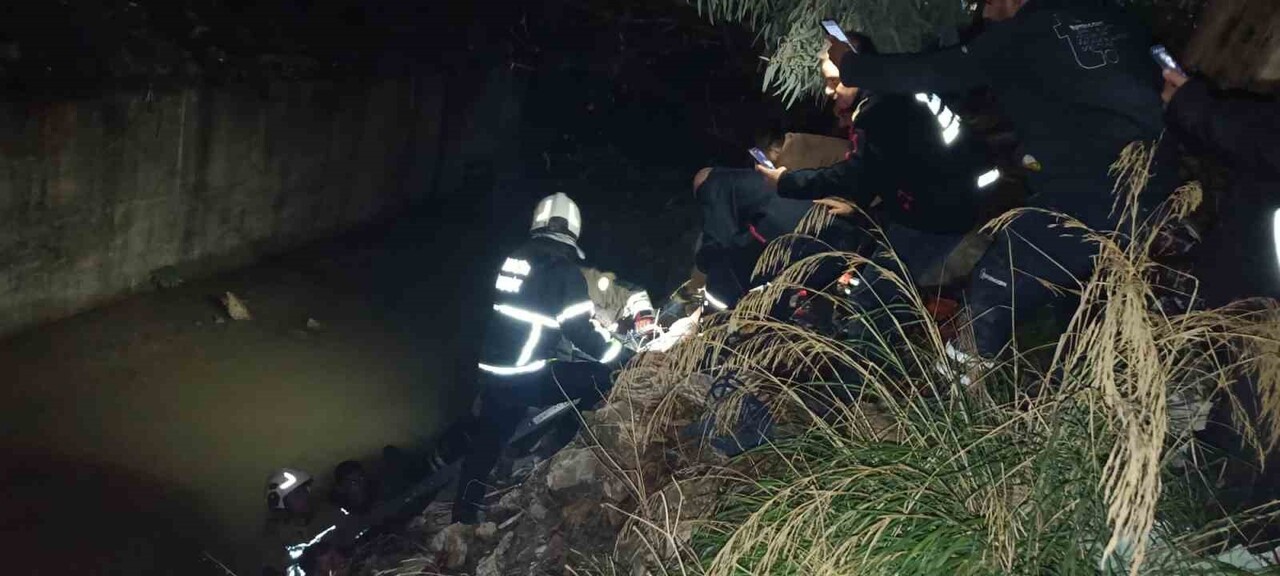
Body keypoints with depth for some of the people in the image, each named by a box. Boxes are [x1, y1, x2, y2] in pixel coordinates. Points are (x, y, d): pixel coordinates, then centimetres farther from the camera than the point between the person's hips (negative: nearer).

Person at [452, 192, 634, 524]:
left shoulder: (510, 261, 11)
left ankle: (463, 514, 26)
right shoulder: (565, 271, -9)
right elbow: (579, 329, -12)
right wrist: (623, 357, -3)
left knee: (486, 441, 19)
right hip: (529, 378, -7)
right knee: (602, 378, 0)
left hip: (492, 373, 7)